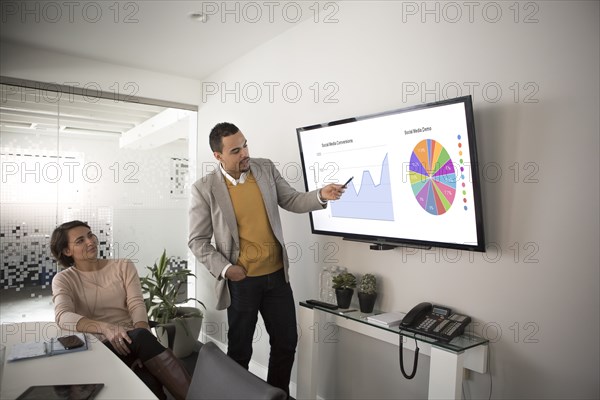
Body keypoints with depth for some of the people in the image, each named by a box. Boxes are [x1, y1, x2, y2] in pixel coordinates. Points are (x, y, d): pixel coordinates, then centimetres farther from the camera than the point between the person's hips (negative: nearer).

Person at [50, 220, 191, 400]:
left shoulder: (123, 266, 11)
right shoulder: (64, 279, 7)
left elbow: (137, 305, -2)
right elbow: (63, 317, -13)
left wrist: (142, 347, -21)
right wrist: (105, 328, -32)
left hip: (130, 341, 3)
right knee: (139, 336, -36)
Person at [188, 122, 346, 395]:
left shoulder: (266, 168, -1)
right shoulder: (205, 188, -11)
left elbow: (291, 200, 4)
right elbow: (197, 241, -6)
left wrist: (321, 196, -14)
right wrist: (224, 268, -17)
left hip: (277, 274, 4)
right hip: (241, 280, -3)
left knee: (286, 341, 16)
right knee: (240, 349, 14)